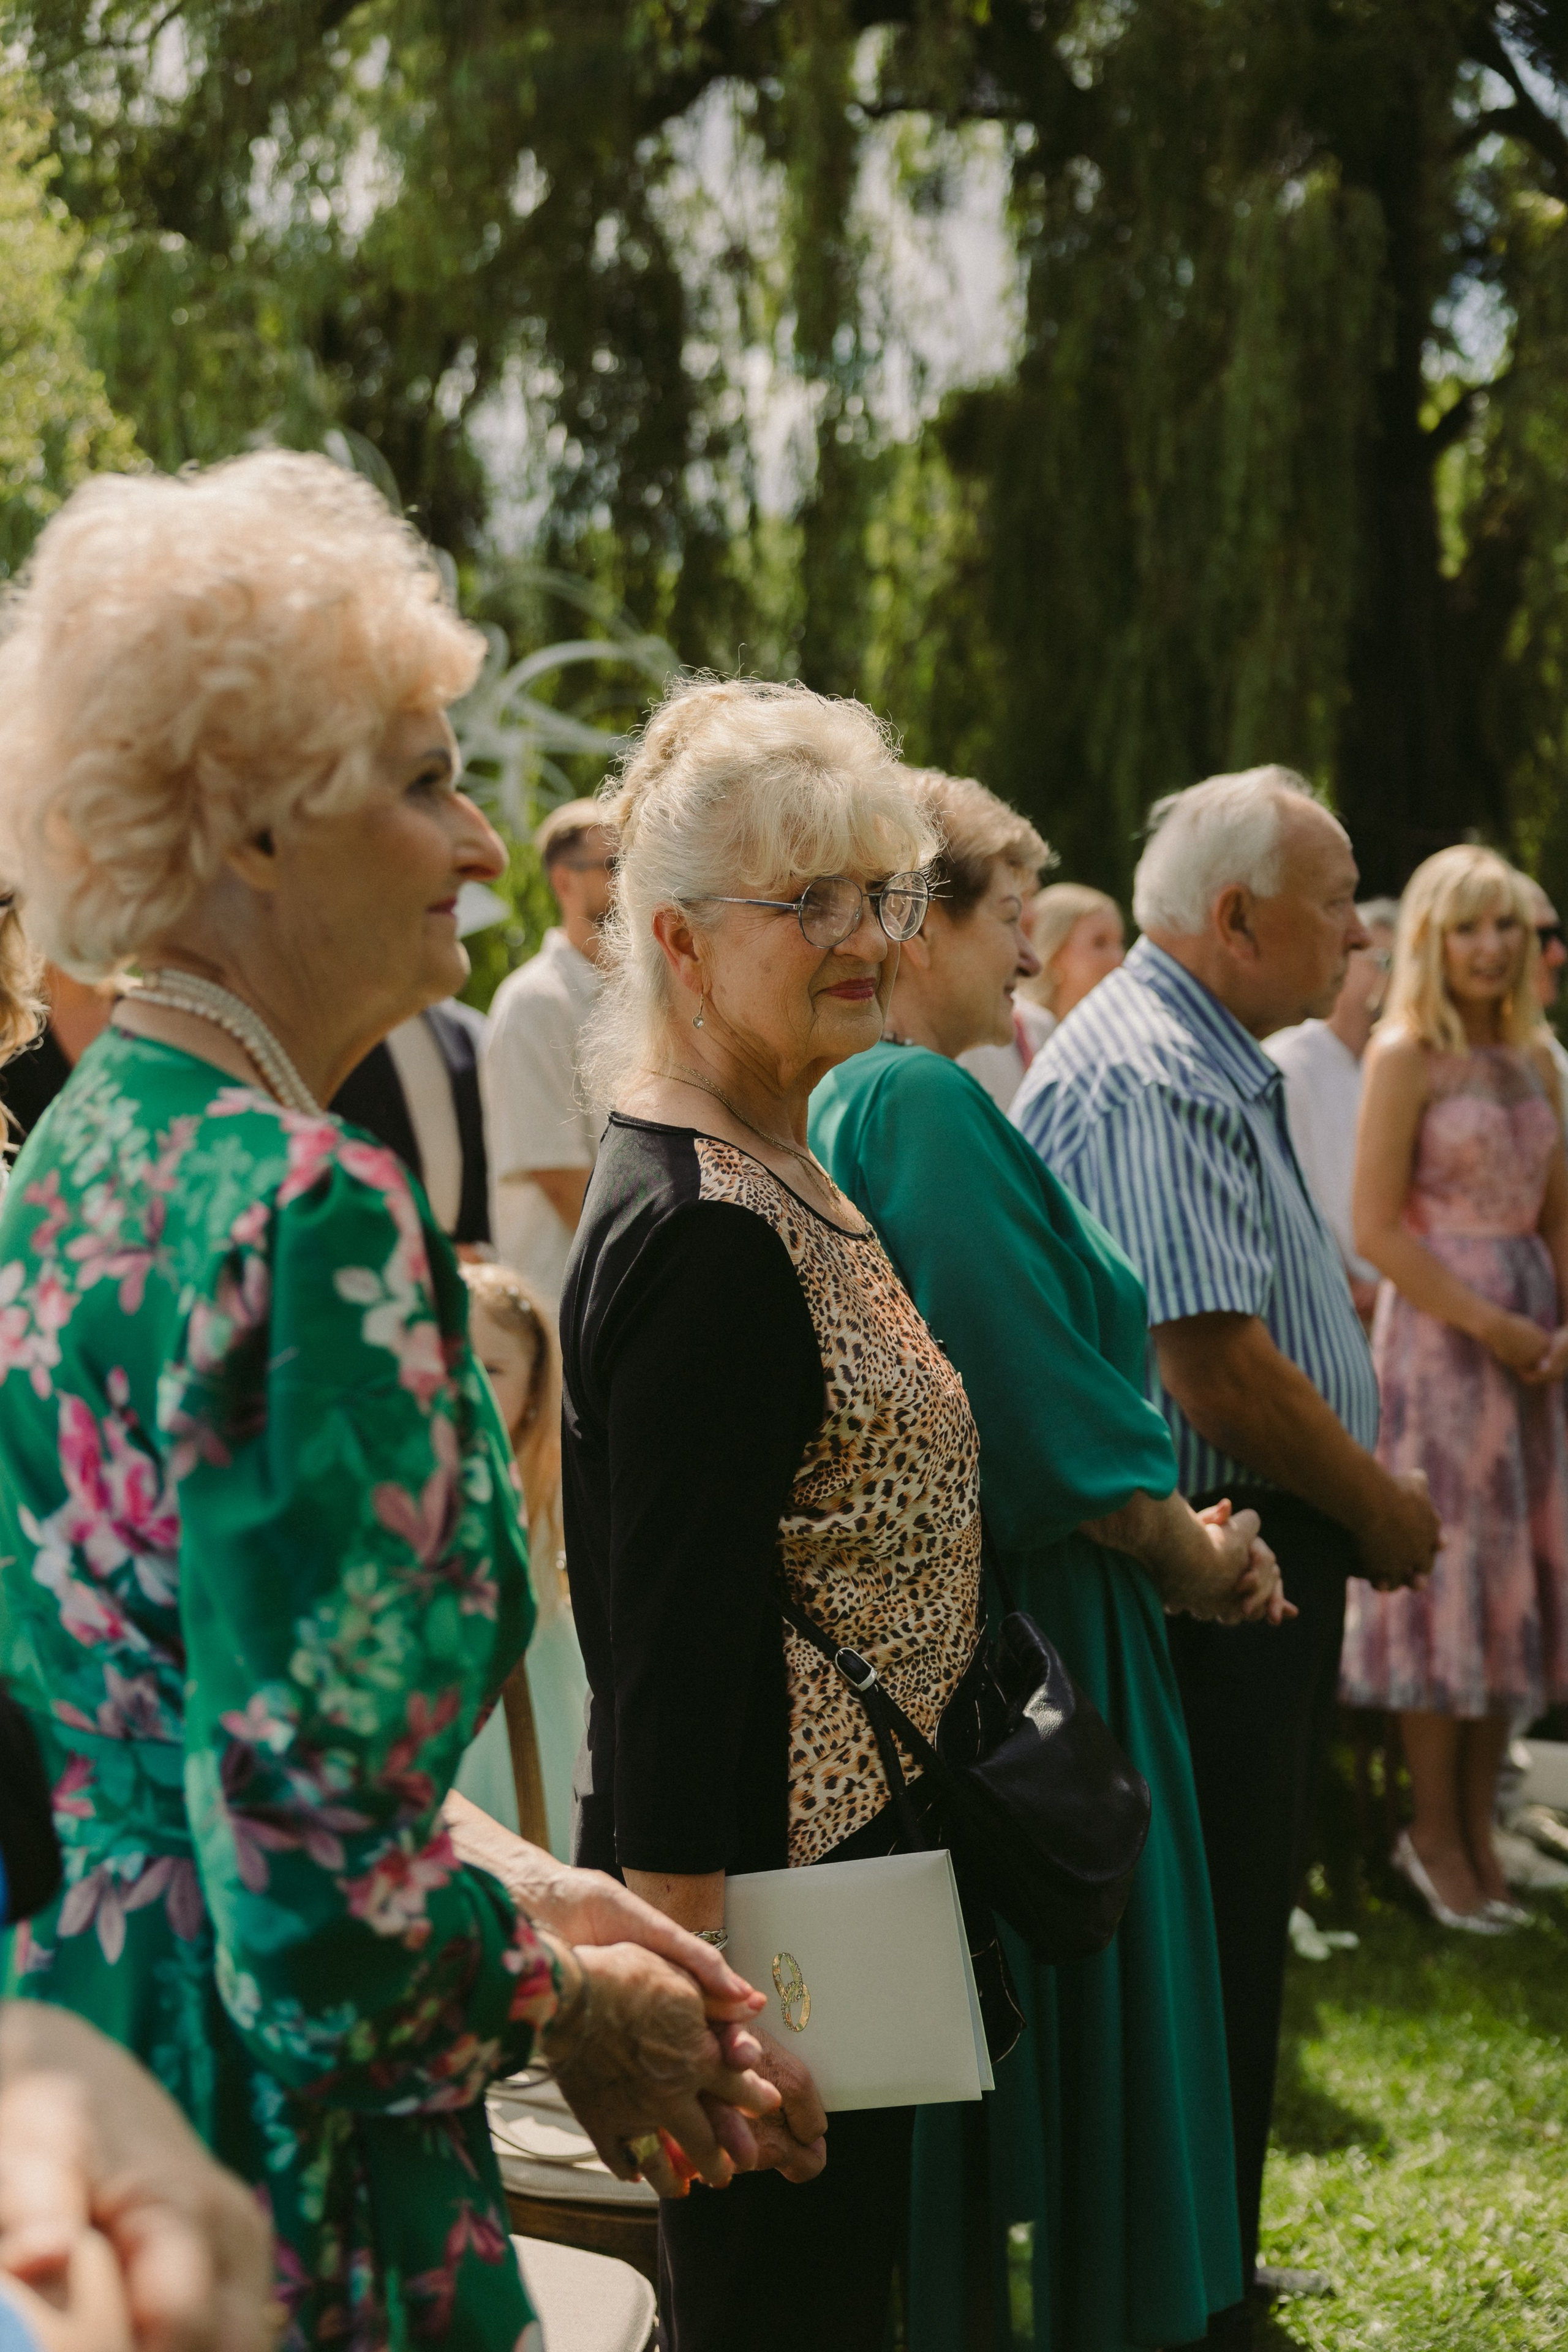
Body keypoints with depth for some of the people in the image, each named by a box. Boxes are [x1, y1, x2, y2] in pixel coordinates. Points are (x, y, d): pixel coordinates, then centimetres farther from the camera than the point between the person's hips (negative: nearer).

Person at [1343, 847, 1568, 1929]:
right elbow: (1377, 1227, -14)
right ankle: (1434, 1832, 10)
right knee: (1448, 1563, -2)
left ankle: (1479, 1824, 18)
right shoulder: (1406, 1056, -9)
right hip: (1437, 1330, -6)